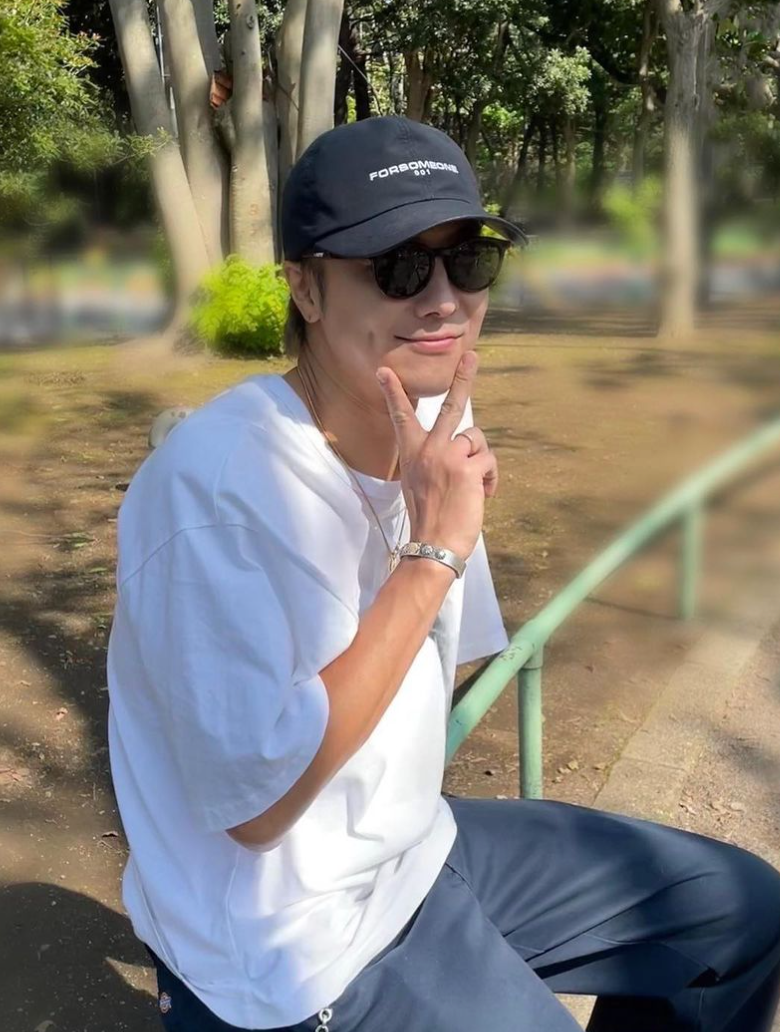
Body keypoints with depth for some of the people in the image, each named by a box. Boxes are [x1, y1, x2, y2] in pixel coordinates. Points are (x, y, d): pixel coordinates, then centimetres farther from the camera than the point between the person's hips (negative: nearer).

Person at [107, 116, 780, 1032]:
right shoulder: (219, 481, -27)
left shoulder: (439, 431, -3)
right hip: (292, 956, -7)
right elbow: (257, 802, -28)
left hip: (416, 848, 7)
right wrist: (433, 552, -28)